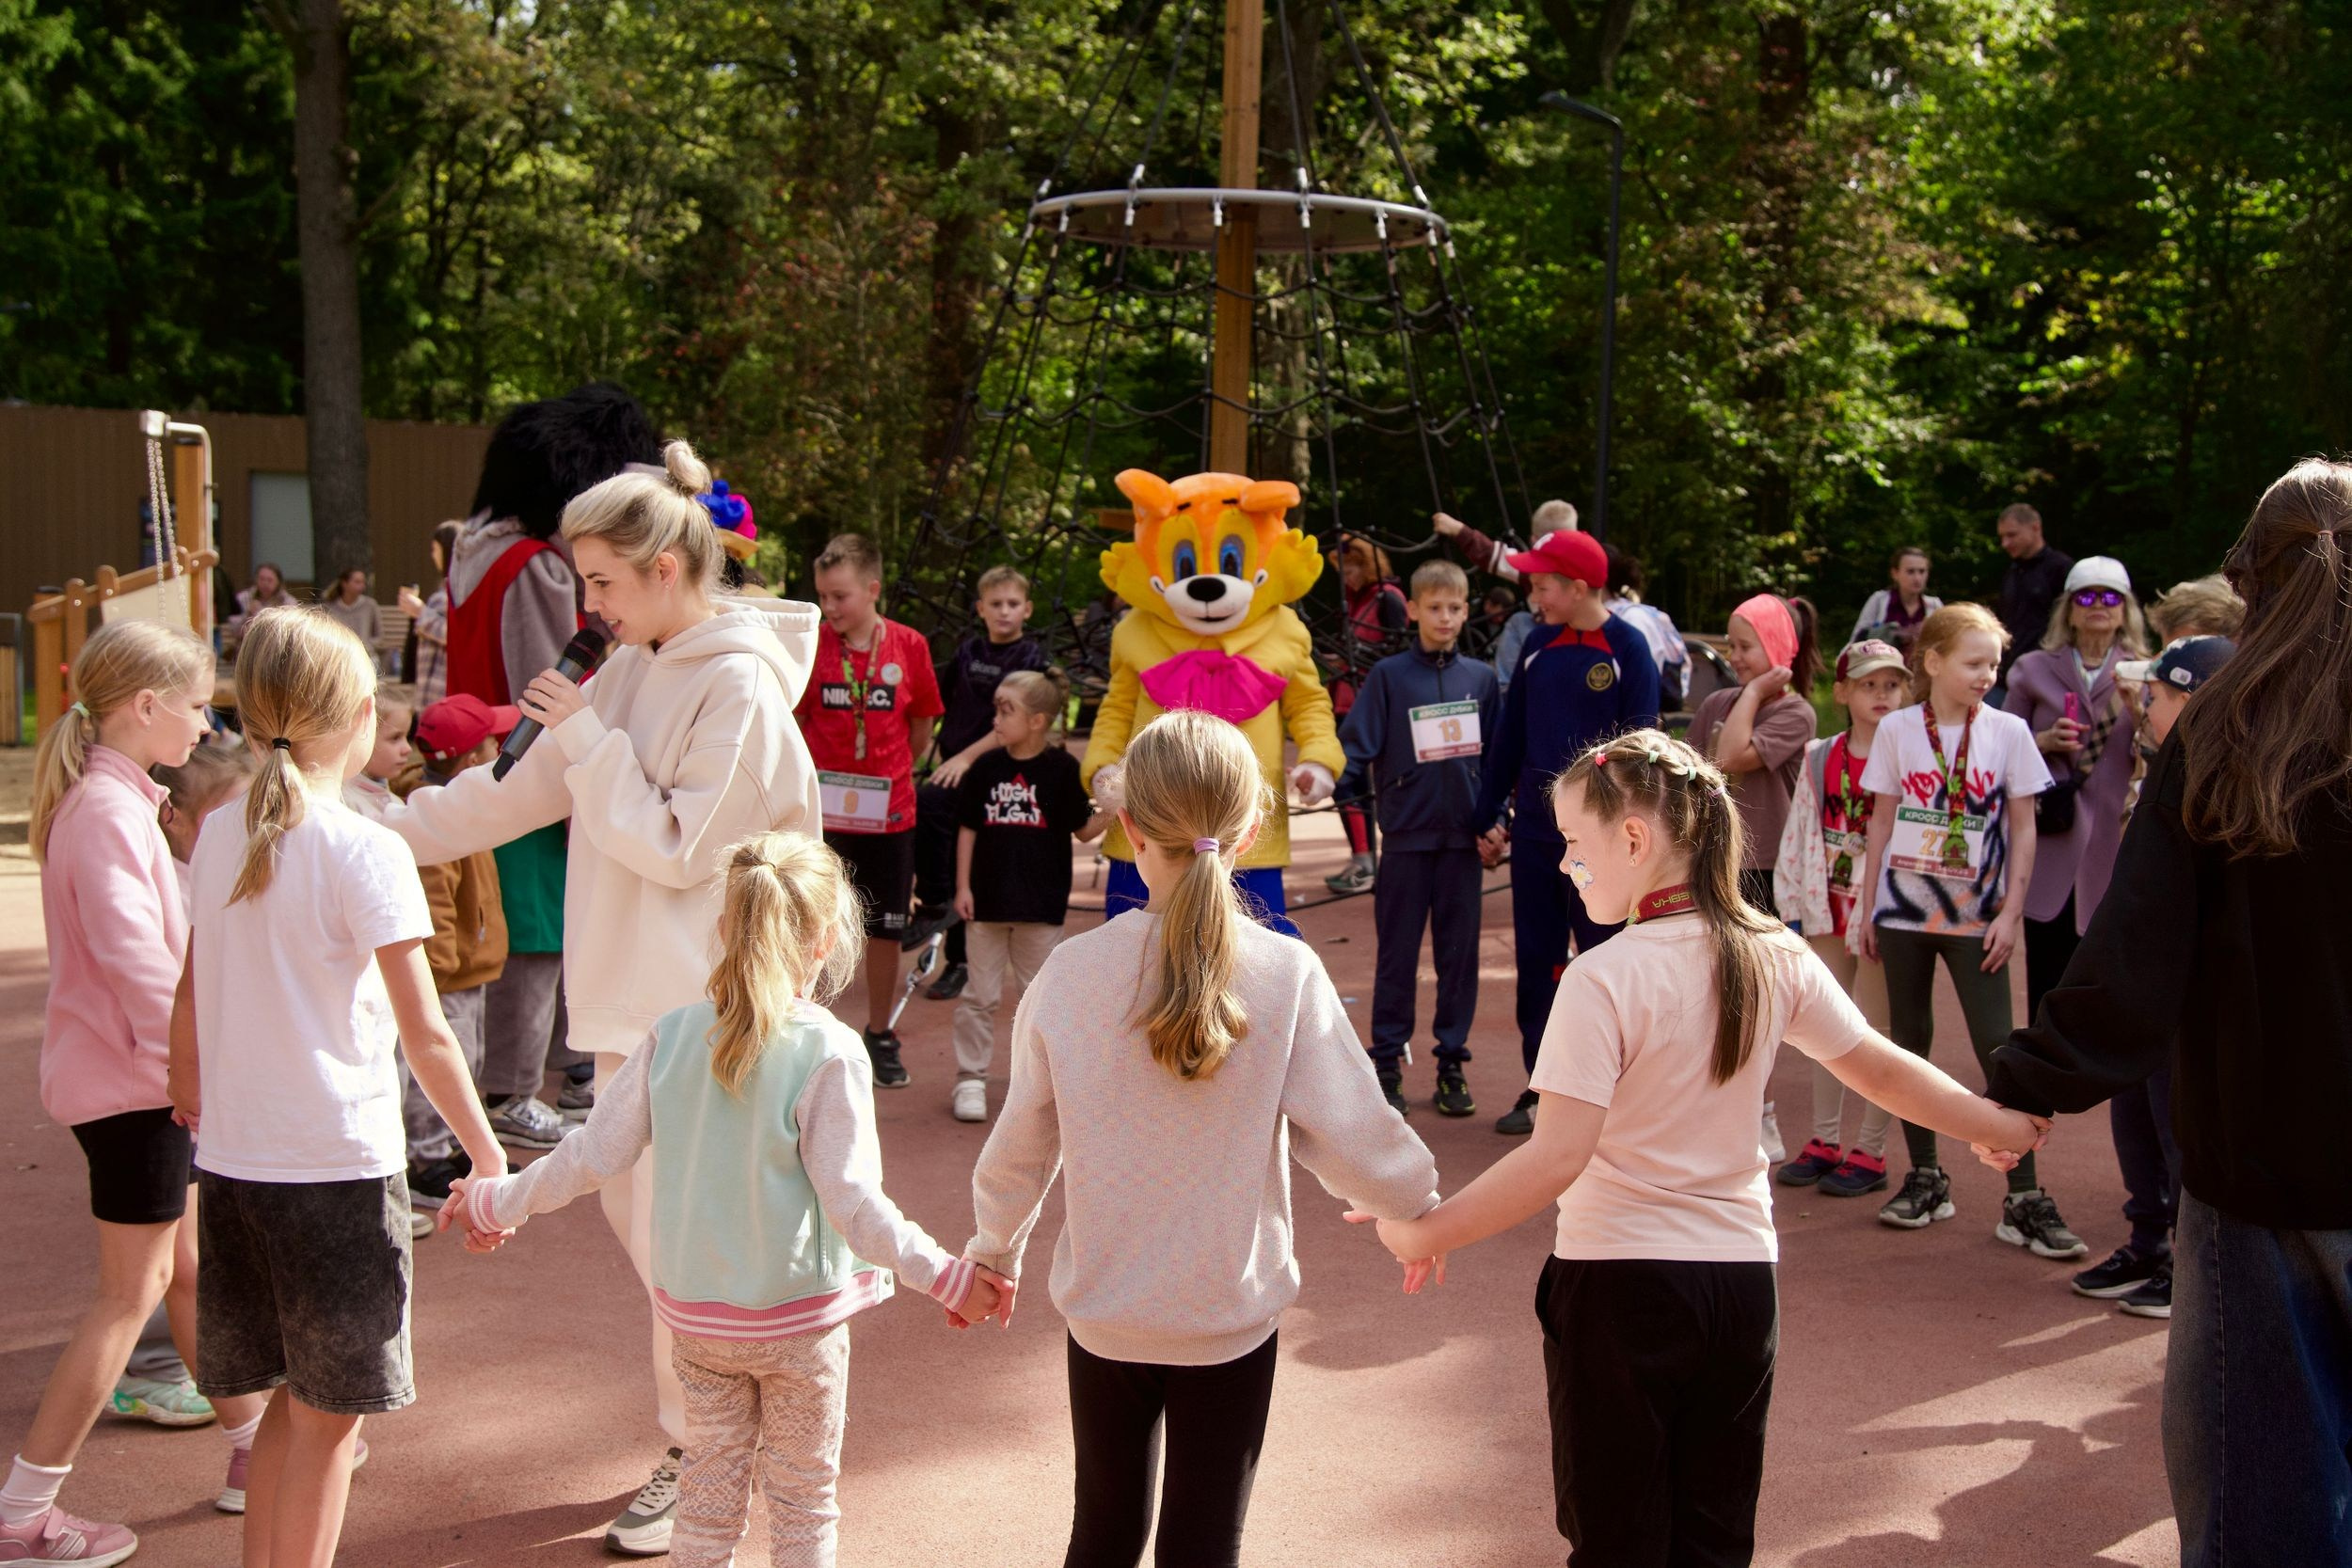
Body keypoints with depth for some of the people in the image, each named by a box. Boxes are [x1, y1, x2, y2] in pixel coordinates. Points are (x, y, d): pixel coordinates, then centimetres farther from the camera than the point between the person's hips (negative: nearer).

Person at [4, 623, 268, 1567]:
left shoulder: (113, 798, 12)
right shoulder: (108, 809, -19)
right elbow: (134, 955, -26)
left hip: (139, 1075, 10)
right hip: (131, 1085, -10)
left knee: (188, 1268, 19)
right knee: (130, 1294, -1)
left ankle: (256, 1445, 32)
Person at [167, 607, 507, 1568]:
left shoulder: (218, 836, 5)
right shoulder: (366, 852, -14)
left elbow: (189, 994, 14)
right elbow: (425, 1038, -14)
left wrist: (190, 1094, 30)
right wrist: (489, 1159, -5)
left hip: (230, 1160, 6)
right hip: (336, 1165, -6)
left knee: (295, 1398, 18)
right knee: (330, 1414, 7)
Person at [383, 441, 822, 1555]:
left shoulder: (739, 687, -16)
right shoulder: (630, 671, 8)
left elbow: (676, 850, -17)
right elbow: (519, 792, 13)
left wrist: (591, 740, -14)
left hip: (698, 1006, -9)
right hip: (631, 996, 9)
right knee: (632, 1208, 16)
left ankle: (695, 1461, 15)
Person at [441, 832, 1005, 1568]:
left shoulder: (672, 1036, -8)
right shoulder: (829, 1053, -20)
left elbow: (594, 1155, -3)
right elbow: (851, 1199, -21)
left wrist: (498, 1202, 12)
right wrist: (947, 1276, -15)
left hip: (694, 1309, 4)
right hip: (798, 1315, -4)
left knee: (709, 1484, 19)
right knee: (803, 1495, 13)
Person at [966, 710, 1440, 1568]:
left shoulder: (1072, 972, -11)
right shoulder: (1287, 973, -16)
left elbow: (1020, 1146, -2)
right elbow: (1351, 1135, -12)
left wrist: (995, 1248, 17)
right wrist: (1419, 1202, 9)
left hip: (1103, 1311, 2)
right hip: (1232, 1316, -1)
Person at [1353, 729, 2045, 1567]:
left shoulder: (1606, 979, -19)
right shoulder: (1775, 957, -2)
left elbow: (1556, 1157, -24)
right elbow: (1880, 1068, 8)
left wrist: (1428, 1232, -17)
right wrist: (2001, 1126, 24)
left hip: (1618, 1279, -5)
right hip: (1742, 1272, 5)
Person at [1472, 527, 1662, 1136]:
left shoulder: (1628, 650, -7)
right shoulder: (1540, 647, 8)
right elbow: (1508, 737, 11)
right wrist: (1488, 817, 9)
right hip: (1534, 833, 5)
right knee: (1536, 961, 9)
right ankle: (1543, 1088, 19)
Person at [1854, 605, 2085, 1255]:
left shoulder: (2008, 732, -2)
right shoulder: (1897, 729, 1)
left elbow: (2023, 829, 1)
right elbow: (1882, 822, 7)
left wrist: (2011, 912, -5)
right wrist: (1870, 908, 5)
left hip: (1975, 916, -2)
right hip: (1904, 909, 2)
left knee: (2000, 1050, -6)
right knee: (1910, 1043, 8)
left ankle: (2025, 1201, -3)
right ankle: (1926, 1179, 20)